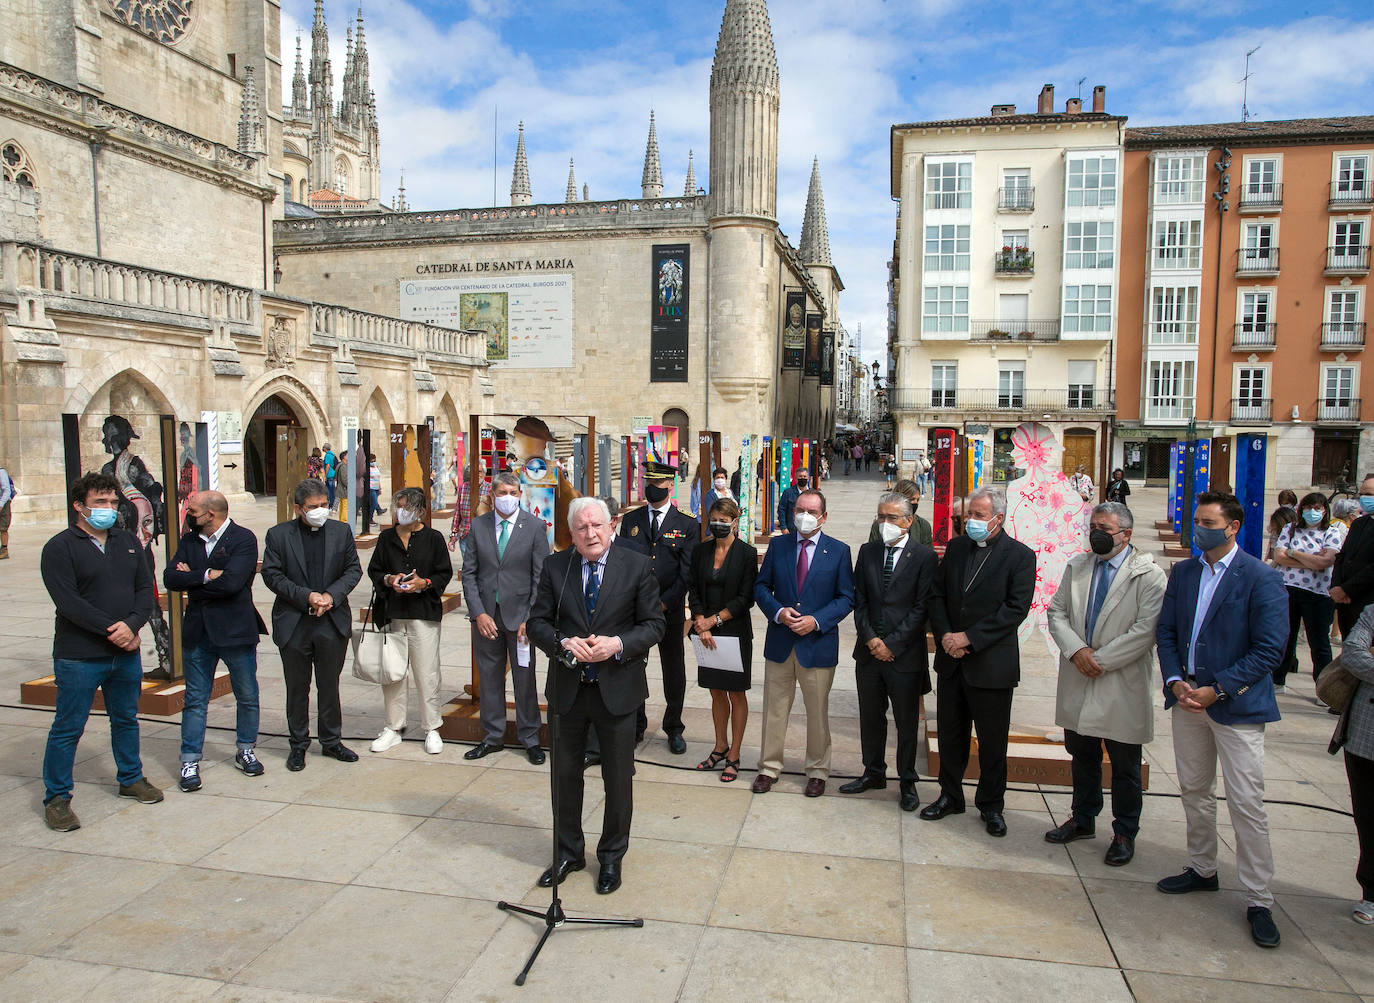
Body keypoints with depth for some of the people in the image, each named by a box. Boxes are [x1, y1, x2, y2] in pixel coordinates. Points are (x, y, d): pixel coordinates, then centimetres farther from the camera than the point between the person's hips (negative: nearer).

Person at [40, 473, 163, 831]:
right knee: (67, 728, 4)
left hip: (126, 653, 5)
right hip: (78, 656, -5)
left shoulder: (128, 542, 9)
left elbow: (145, 589, 5)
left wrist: (131, 623, -12)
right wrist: (112, 629, -18)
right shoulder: (59, 548, -7)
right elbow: (68, 602, -16)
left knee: (126, 719, 18)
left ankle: (131, 779, 34)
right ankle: (56, 798, 17)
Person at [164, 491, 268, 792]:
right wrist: (207, 575, -19)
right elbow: (170, 578, -5)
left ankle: (246, 750, 28)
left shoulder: (243, 538, -11)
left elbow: (231, 582, -23)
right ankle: (190, 761, 16)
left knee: (247, 696, 10)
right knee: (195, 699, 8)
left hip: (236, 630, -4)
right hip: (197, 632, 4)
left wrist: (192, 577, -10)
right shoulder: (188, 540, 7)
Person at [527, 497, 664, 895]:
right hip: (568, 688, 2)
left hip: (617, 687, -2)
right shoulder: (555, 566, -1)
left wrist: (617, 645, -21)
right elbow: (538, 622, 1)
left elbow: (653, 624, -5)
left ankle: (611, 858, 32)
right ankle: (569, 853, 36)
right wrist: (564, 644, -18)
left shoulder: (637, 566, -6)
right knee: (565, 773, 16)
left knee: (618, 778, 11)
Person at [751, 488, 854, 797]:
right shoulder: (777, 545, 3)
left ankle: (817, 771, 28)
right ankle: (769, 768, 26)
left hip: (818, 642, -2)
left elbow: (846, 598, -3)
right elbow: (761, 586, 5)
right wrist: (778, 611, -13)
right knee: (774, 710, 11)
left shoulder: (838, 551, -3)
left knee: (818, 713, 10)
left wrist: (816, 620, -16)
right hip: (780, 642, 2)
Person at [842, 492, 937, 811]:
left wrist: (892, 644, -13)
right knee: (870, 717, 15)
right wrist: (870, 639, -6)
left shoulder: (924, 556, -7)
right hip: (869, 651, 4)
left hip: (905, 653, -4)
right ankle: (874, 773, 31)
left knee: (907, 722, 8)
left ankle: (907, 781, 24)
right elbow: (859, 601, 6)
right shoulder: (867, 552, 7)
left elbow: (922, 608, -10)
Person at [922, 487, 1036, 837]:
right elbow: (936, 594, 8)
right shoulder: (956, 548, 6)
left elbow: (1016, 608, -15)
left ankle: (991, 805, 25)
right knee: (950, 735, 15)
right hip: (952, 660, 4)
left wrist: (969, 637, -18)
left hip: (991, 664, -4)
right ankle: (950, 796, 31)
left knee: (993, 742, 8)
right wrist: (944, 635, -8)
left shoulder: (1020, 555, -8)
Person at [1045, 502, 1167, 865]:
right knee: (1082, 757, 18)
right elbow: (1056, 612, 5)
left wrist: (1100, 659, -17)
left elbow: (1145, 631, -16)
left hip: (1122, 688, -4)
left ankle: (1124, 832, 27)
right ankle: (1083, 820, 36)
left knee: (1125, 767, 9)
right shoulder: (1076, 566, 7)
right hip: (1078, 684, 5)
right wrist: (1077, 650, -12)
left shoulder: (1149, 575, -9)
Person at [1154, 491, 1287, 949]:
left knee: (1247, 803, -2)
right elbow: (1165, 631, 9)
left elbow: (1270, 649, -13)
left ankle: (1258, 901, 9)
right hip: (1187, 697, 6)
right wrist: (1175, 682, -6)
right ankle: (1202, 869, 33)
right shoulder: (1182, 573, 7)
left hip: (1236, 704, -6)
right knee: (1194, 790, 16)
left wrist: (1217, 689, -16)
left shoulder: (1261, 579, -11)